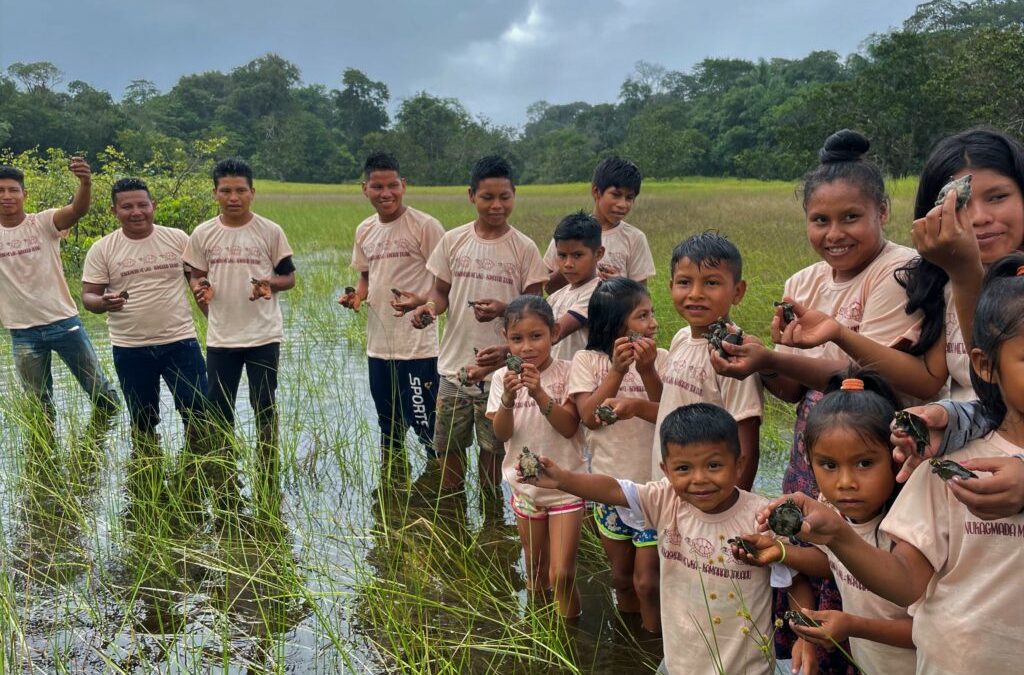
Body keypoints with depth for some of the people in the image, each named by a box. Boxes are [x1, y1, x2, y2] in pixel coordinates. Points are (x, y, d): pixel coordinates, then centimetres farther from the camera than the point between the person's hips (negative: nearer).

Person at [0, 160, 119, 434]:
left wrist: (85, 182, -46)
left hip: (63, 322, -1)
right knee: (38, 403, 14)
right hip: (22, 332, 1)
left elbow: (78, 210, -26)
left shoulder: (44, 222, -6)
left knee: (101, 391, 7)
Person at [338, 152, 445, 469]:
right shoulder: (364, 230, 10)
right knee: (389, 429, 20)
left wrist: (421, 301, -27)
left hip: (417, 346, -7)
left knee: (426, 426, -2)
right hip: (378, 345, 7)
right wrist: (356, 296, 1)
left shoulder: (425, 225, -10)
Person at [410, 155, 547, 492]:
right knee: (448, 446, 11)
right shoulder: (453, 240, 2)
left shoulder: (524, 248, -4)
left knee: (493, 447, 8)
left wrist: (504, 309, -22)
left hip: (500, 367, -2)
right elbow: (441, 290, 10)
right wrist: (429, 306, -12)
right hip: (454, 363, 2)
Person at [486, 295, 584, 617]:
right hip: (525, 485, 3)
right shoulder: (502, 378, -4)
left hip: (564, 486, -3)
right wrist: (509, 397, -28)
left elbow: (569, 427, -19)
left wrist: (539, 392, -31)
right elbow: (501, 434, -10)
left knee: (561, 574, -7)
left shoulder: (567, 373, -12)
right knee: (535, 574, 18)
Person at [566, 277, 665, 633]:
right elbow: (589, 416, -14)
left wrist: (647, 371, -26)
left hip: (654, 485, -1)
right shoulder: (587, 360, -4)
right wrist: (618, 370, -22)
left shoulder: (660, 358, -5)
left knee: (647, 581, 1)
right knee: (622, 577, 17)